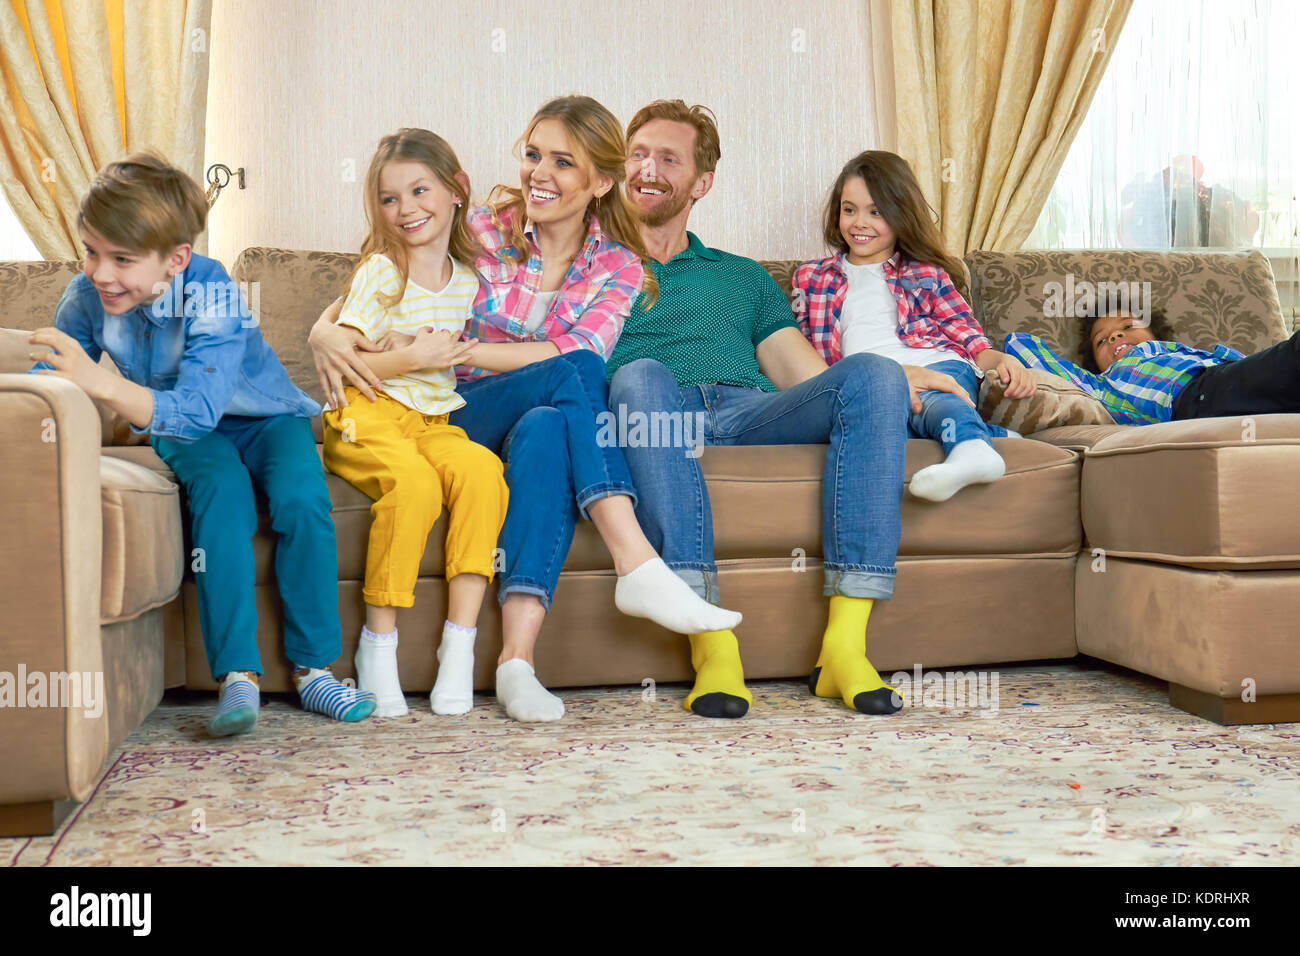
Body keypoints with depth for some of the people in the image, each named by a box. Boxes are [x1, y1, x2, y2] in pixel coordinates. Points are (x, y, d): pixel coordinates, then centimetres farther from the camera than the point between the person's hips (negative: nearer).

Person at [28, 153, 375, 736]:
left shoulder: (211, 296, -30)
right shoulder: (87, 296, -15)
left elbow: (196, 411, -41)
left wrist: (100, 382, -53)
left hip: (264, 418, -2)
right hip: (186, 435, 2)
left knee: (301, 498, -31)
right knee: (222, 488, -32)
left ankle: (313, 669, -16)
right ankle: (236, 675, -31)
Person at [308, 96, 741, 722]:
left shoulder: (619, 265, 5)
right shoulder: (485, 230, 3)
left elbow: (578, 348, -13)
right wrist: (325, 329, -14)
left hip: (548, 420, 1)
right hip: (461, 416, 0)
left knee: (546, 429, -38)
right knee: (572, 373, -31)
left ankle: (518, 654, -46)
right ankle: (639, 567, -41)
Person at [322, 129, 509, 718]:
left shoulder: (468, 280, 14)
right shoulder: (379, 272, 0)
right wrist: (408, 359, -14)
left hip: (434, 421, 4)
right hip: (367, 417, -4)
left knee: (481, 470, -29)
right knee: (413, 482, -35)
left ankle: (459, 646, -26)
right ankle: (378, 645, -18)